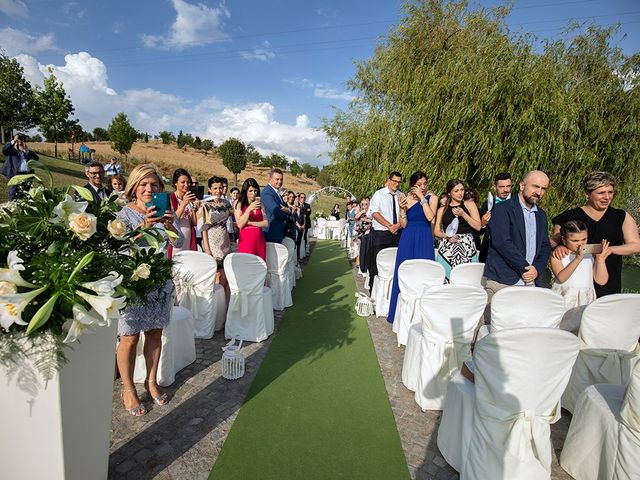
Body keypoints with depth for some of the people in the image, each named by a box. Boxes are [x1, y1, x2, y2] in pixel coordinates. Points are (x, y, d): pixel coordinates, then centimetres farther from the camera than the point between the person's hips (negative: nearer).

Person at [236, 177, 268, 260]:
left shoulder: (260, 204, 12)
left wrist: (250, 222, -9)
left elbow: (266, 224, 3)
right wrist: (249, 209, -15)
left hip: (259, 239, 3)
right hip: (246, 239, -3)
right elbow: (240, 225, -8)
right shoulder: (239, 204, 2)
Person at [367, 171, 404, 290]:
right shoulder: (379, 194, 0)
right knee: (377, 262, -3)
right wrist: (389, 226, -15)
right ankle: (373, 288, 8)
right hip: (381, 234, -4)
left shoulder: (401, 195, 11)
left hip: (398, 233, 4)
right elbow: (374, 213, -10)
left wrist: (398, 225, -12)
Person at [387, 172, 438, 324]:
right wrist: (402, 209, -14)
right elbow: (404, 224, 1)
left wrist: (422, 198, -15)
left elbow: (430, 217, -16)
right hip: (408, 240, 2)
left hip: (424, 241, -2)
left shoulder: (431, 198, 1)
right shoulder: (406, 199, 5)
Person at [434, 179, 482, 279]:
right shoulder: (442, 210, 13)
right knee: (447, 278, -6)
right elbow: (436, 231, 10)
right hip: (447, 249, 1)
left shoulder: (469, 204, 10)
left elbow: (478, 226, 1)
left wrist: (463, 214, -8)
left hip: (467, 247, 0)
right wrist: (447, 236, -9)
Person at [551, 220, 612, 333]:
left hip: (585, 301, 3)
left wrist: (600, 259, -9)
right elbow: (561, 278, -19)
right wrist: (578, 259, -24)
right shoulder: (557, 255, -3)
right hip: (563, 299, -3)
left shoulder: (591, 254, 7)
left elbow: (602, 281, 3)